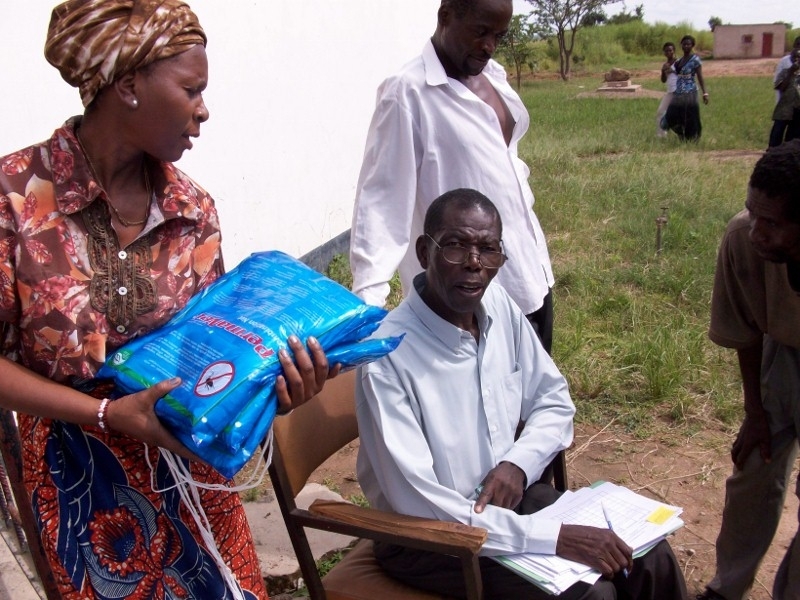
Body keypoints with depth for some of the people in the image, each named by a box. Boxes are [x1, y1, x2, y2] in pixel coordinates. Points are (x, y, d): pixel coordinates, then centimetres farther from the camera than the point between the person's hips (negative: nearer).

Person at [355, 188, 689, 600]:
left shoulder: (499, 306, -6)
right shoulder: (387, 358, -27)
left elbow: (553, 400, 8)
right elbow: (421, 508, -28)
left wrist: (519, 463, -12)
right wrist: (553, 537, -28)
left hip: (504, 494, 6)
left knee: (649, 557, -3)